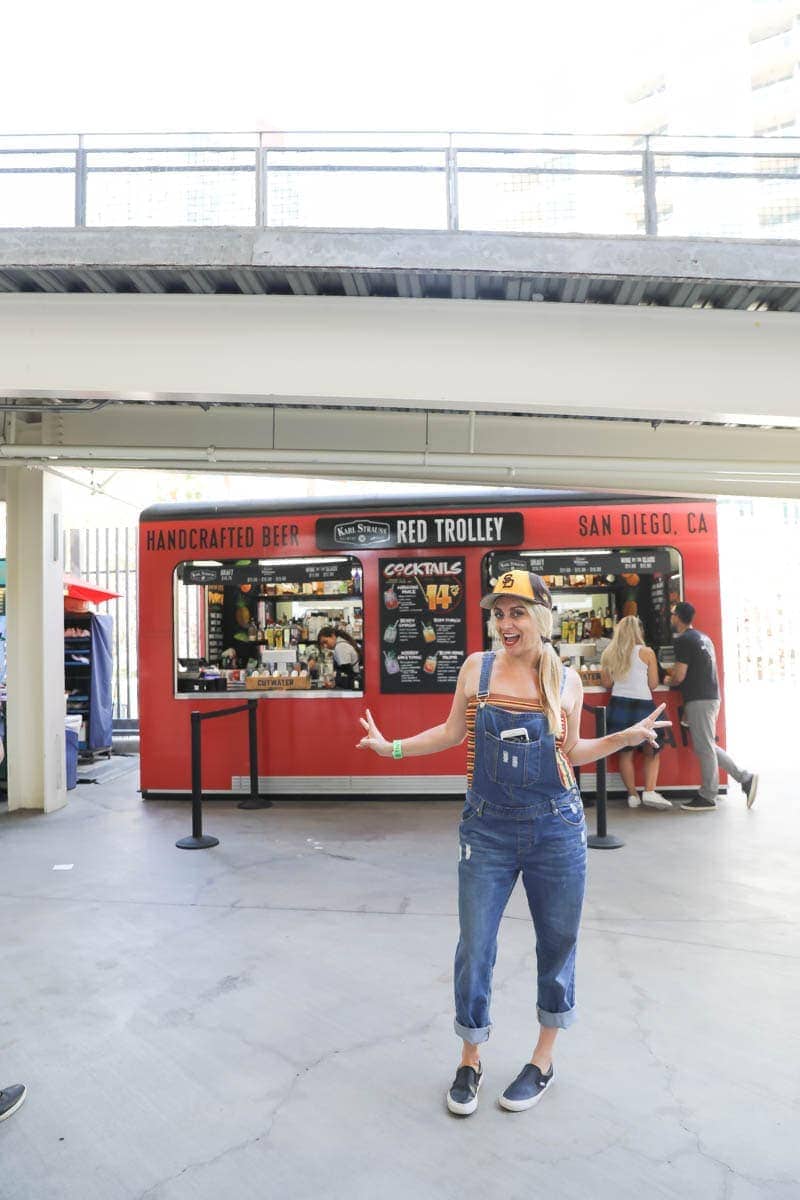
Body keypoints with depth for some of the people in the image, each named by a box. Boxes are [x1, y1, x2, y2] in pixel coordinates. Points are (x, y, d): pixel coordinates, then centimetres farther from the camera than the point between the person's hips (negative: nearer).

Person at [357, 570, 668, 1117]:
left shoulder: (567, 680, -2)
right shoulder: (478, 668, -3)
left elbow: (570, 752, 10)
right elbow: (453, 732, 9)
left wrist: (625, 737, -2)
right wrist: (393, 747, 3)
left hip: (556, 829, 1)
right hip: (488, 830, 0)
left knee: (557, 944, 14)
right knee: (474, 948, 7)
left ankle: (544, 1057, 39)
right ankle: (471, 1060, 32)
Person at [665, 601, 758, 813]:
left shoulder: (683, 640, -13)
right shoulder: (703, 637, 16)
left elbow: (679, 677, -16)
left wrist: (668, 680, 4)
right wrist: (676, 672, 20)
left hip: (698, 700, -9)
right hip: (711, 696, 9)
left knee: (704, 749, -2)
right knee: (707, 746, 15)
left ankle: (707, 797, 5)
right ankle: (745, 777, 13)